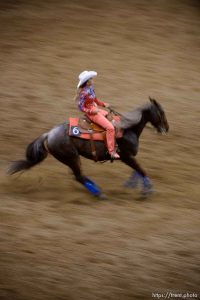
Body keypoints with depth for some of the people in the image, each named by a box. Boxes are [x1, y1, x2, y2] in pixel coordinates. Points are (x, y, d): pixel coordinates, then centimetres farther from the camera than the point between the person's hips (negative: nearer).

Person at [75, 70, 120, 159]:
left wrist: (103, 104, 5)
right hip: (91, 113, -10)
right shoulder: (84, 93, -20)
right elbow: (81, 107, -18)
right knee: (110, 127, -19)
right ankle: (112, 152, -17)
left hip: (96, 109, 10)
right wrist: (91, 111, -25)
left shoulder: (90, 89, 6)